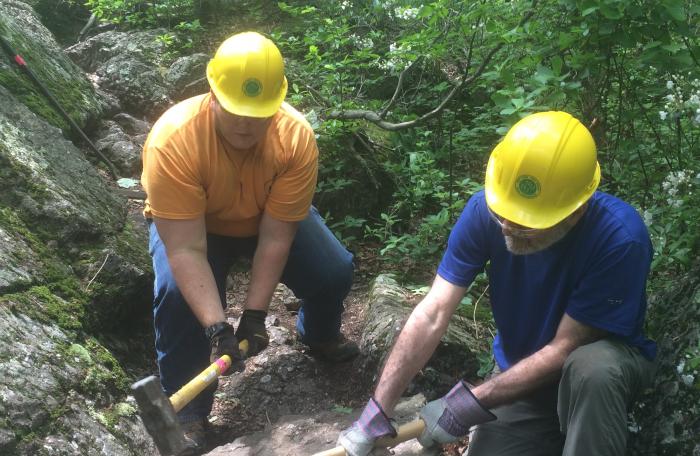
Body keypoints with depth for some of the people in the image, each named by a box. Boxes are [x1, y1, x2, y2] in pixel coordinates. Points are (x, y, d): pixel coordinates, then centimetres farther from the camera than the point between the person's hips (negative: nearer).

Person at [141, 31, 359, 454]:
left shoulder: (297, 136, -31)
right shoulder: (172, 140, -37)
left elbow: (275, 237, -27)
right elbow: (186, 249, -37)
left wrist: (254, 315, -29)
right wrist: (216, 327, -44)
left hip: (271, 217, 2)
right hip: (190, 223, -1)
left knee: (335, 271, -15)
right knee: (176, 292, -29)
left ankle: (319, 334, 21)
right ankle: (187, 411, -6)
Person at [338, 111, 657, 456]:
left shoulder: (621, 238, -33)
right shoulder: (484, 210, -24)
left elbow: (565, 348, -25)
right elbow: (432, 315, -24)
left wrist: (472, 404, -27)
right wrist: (376, 415, -27)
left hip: (607, 358, -3)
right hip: (523, 369, 4)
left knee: (590, 368, -36)